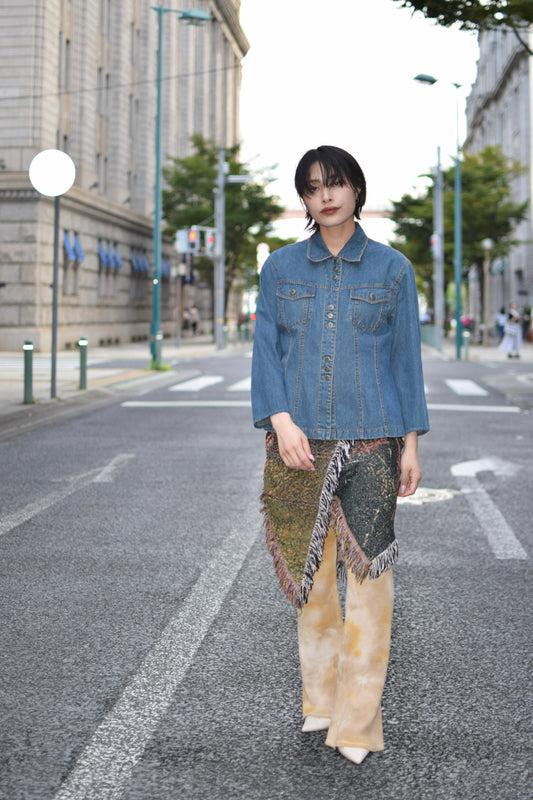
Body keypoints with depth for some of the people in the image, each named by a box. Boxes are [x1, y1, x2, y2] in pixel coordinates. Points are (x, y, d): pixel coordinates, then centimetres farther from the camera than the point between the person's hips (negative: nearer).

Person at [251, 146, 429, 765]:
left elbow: (405, 358, 7)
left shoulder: (392, 269, 6)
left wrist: (411, 444, 2)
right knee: (309, 569, 7)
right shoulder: (281, 267, 8)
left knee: (368, 572, -5)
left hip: (370, 439, -1)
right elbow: (265, 350, 5)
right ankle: (320, 697, 24)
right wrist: (281, 421, -11)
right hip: (300, 440, 2)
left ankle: (358, 720, 2)